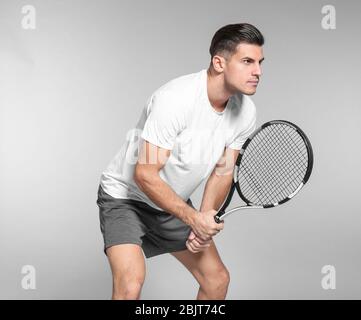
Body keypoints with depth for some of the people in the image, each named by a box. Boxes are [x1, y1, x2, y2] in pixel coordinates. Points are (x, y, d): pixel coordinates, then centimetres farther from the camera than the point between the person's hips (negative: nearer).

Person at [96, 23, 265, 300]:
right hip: (125, 196, -7)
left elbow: (222, 172, 0)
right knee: (130, 284, -26)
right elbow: (145, 175, -30)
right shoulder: (174, 99, -32)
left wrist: (205, 222, -13)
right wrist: (193, 217, -32)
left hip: (176, 204, 7)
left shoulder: (246, 111, -10)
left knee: (218, 279, 8)